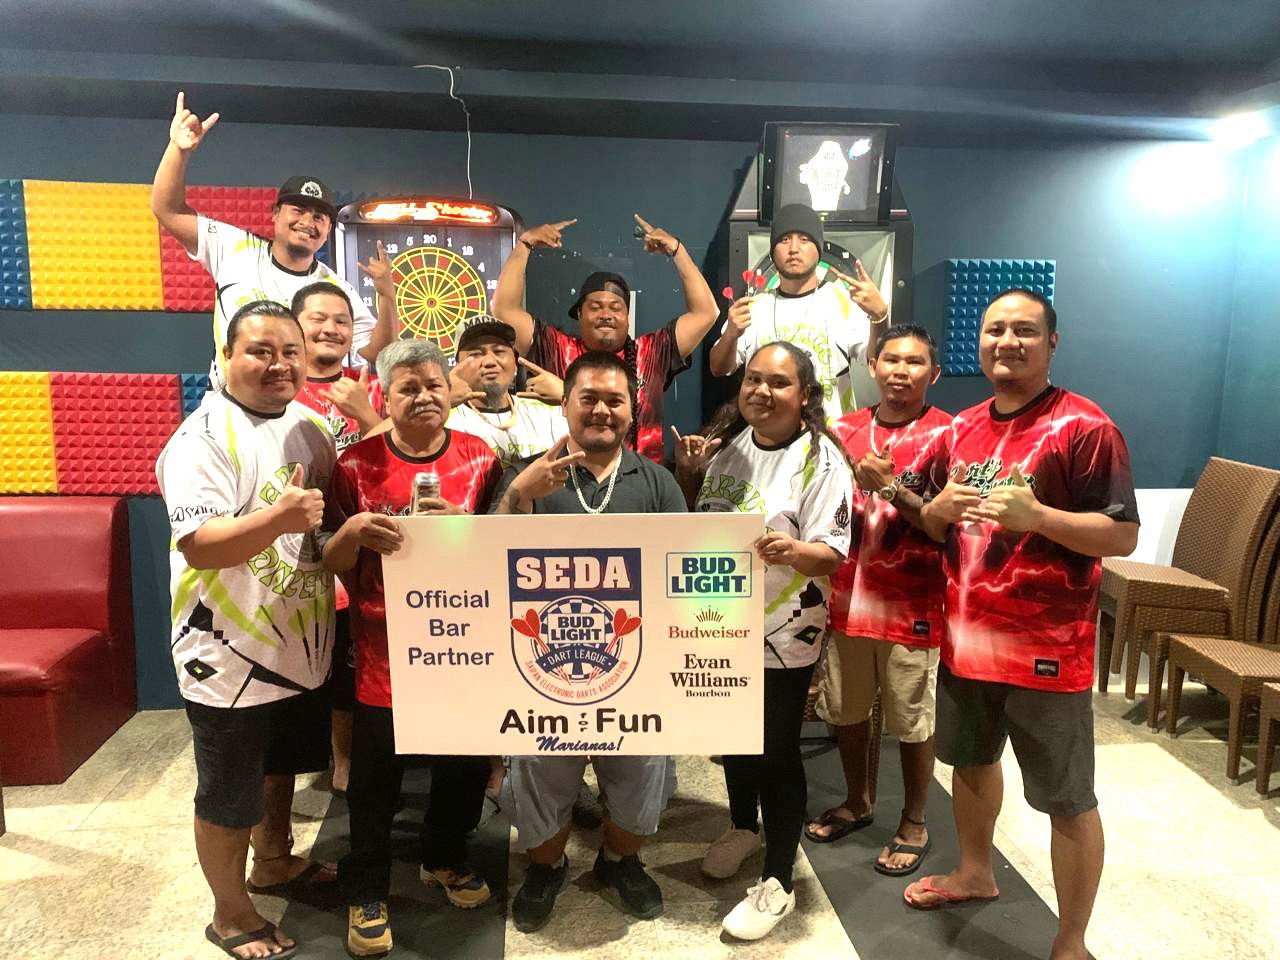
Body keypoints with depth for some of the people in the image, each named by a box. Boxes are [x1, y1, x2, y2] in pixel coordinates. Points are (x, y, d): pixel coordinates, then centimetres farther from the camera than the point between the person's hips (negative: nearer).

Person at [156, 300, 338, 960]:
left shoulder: (309, 428, 6)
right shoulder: (204, 438, -18)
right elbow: (198, 547, -28)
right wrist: (279, 519, -42)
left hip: (301, 647, 7)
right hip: (231, 656, -7)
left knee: (281, 765, 26)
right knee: (229, 797, 11)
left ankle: (274, 864, 50)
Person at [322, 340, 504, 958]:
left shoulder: (480, 459, 0)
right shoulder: (357, 465, -4)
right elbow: (333, 564, -1)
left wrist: (465, 523, -18)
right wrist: (352, 530, -23)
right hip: (382, 647, -2)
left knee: (466, 761, 17)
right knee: (376, 776, 8)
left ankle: (445, 859, 44)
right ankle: (366, 893, 32)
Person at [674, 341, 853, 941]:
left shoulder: (821, 460, -14)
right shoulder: (727, 443, 5)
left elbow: (832, 555, -19)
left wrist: (793, 550, -40)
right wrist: (686, 474, -2)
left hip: (783, 632, -6)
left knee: (776, 752, 5)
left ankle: (777, 883, 23)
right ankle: (743, 827, 49)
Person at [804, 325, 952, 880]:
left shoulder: (945, 434, -6)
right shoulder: (844, 430, 6)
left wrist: (890, 485, -23)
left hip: (912, 604, -4)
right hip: (846, 597, 4)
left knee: (912, 723, 9)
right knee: (844, 710, 16)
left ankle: (913, 823, 30)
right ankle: (856, 802, 39)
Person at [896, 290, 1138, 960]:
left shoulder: (1083, 426, -13)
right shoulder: (962, 427, 8)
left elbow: (1124, 535, -15)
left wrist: (1033, 514, -28)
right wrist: (939, 508, -9)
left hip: (1046, 647, -7)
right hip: (965, 635, 7)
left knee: (1067, 799, 6)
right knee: (971, 759, 24)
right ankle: (975, 873, 48)